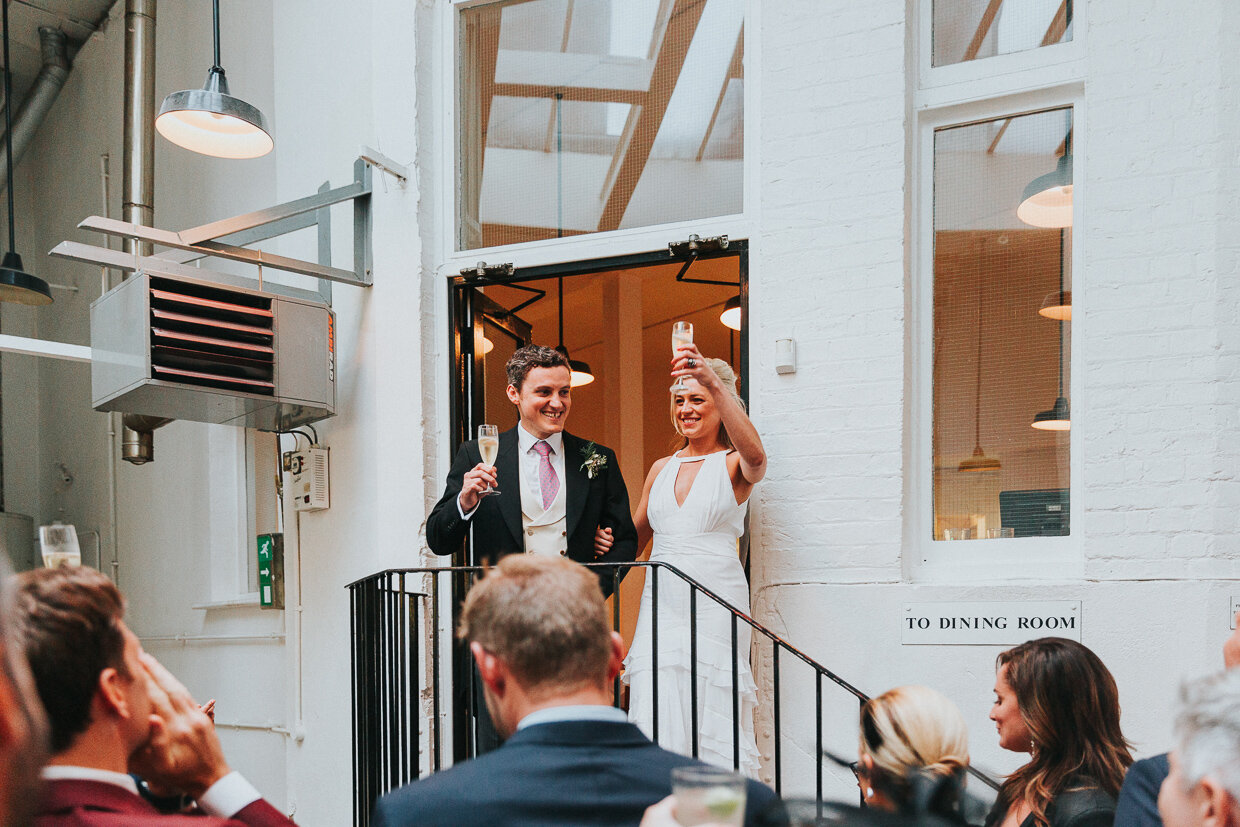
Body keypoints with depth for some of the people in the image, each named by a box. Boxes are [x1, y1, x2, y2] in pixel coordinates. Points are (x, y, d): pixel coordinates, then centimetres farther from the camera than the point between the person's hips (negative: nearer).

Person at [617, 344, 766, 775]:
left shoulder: (734, 465, 1)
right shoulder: (661, 469, 16)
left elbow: (754, 454, -25)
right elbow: (635, 537, 26)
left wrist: (712, 381, -34)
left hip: (715, 605, -4)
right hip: (661, 604, 4)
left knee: (717, 731, -2)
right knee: (656, 731, -2)